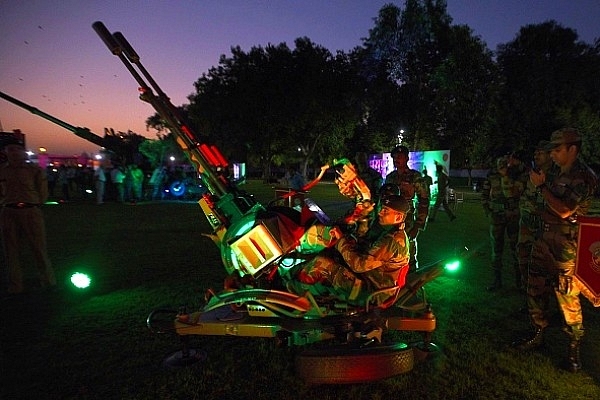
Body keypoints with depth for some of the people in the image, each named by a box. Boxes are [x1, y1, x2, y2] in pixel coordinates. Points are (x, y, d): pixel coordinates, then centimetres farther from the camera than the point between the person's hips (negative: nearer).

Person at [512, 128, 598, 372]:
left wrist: (541, 186, -18)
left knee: (567, 297, -1)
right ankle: (538, 334, 27)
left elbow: (564, 210, -23)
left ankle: (574, 347, 16)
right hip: (545, 237, 8)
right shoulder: (556, 171, 11)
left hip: (566, 244, -8)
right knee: (536, 287, 13)